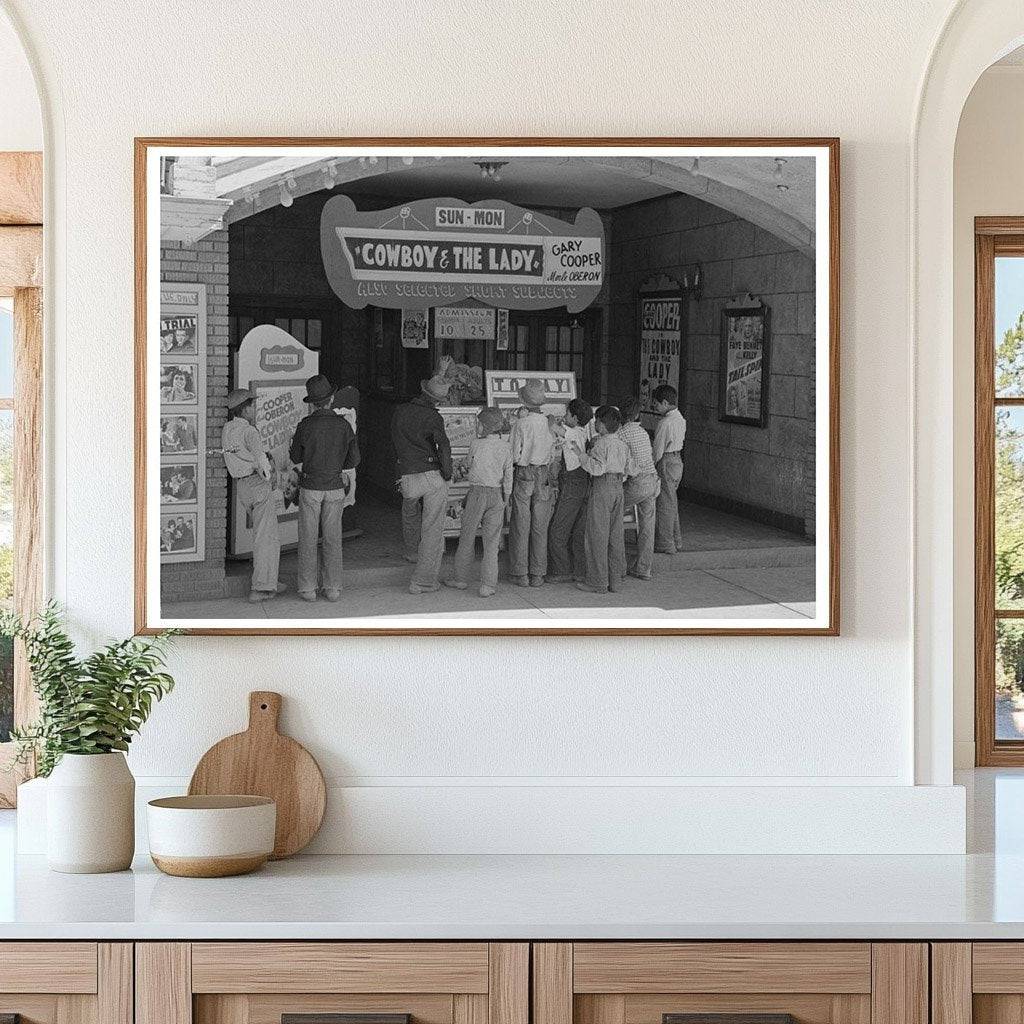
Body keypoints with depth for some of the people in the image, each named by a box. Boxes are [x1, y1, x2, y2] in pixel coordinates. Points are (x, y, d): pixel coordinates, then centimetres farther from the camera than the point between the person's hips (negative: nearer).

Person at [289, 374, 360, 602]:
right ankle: (333, 588, 11)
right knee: (333, 539, 10)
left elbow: (295, 458, 0)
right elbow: (354, 459, 4)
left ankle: (308, 588, 7)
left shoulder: (306, 425, -12)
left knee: (308, 539, 6)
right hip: (335, 487, 2)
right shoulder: (343, 425, -4)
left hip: (310, 487, -2)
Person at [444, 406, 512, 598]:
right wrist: (505, 499, 11)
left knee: (467, 538, 12)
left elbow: (471, 466, 8)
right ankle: (488, 585, 1)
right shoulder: (506, 447, -2)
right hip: (497, 495, 2)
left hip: (477, 492, -2)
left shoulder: (475, 444, -8)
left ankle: (460, 578, 21)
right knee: (491, 541, 5)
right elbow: (508, 476, 1)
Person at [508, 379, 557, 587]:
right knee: (540, 527, 8)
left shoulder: (520, 424, -13)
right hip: (543, 475, 3)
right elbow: (552, 455, 3)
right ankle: (537, 575, 9)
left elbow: (515, 456, -11)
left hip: (523, 476, -3)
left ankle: (521, 574, 5)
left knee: (521, 527, 4)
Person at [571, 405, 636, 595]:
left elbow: (597, 468, -25)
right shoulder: (621, 443, 11)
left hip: (602, 488, -8)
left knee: (597, 535, -3)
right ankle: (616, 579, 15)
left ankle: (598, 582, -2)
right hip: (618, 488, 8)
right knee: (615, 535, 12)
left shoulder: (602, 443, -13)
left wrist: (581, 454, -21)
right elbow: (631, 469, 15)